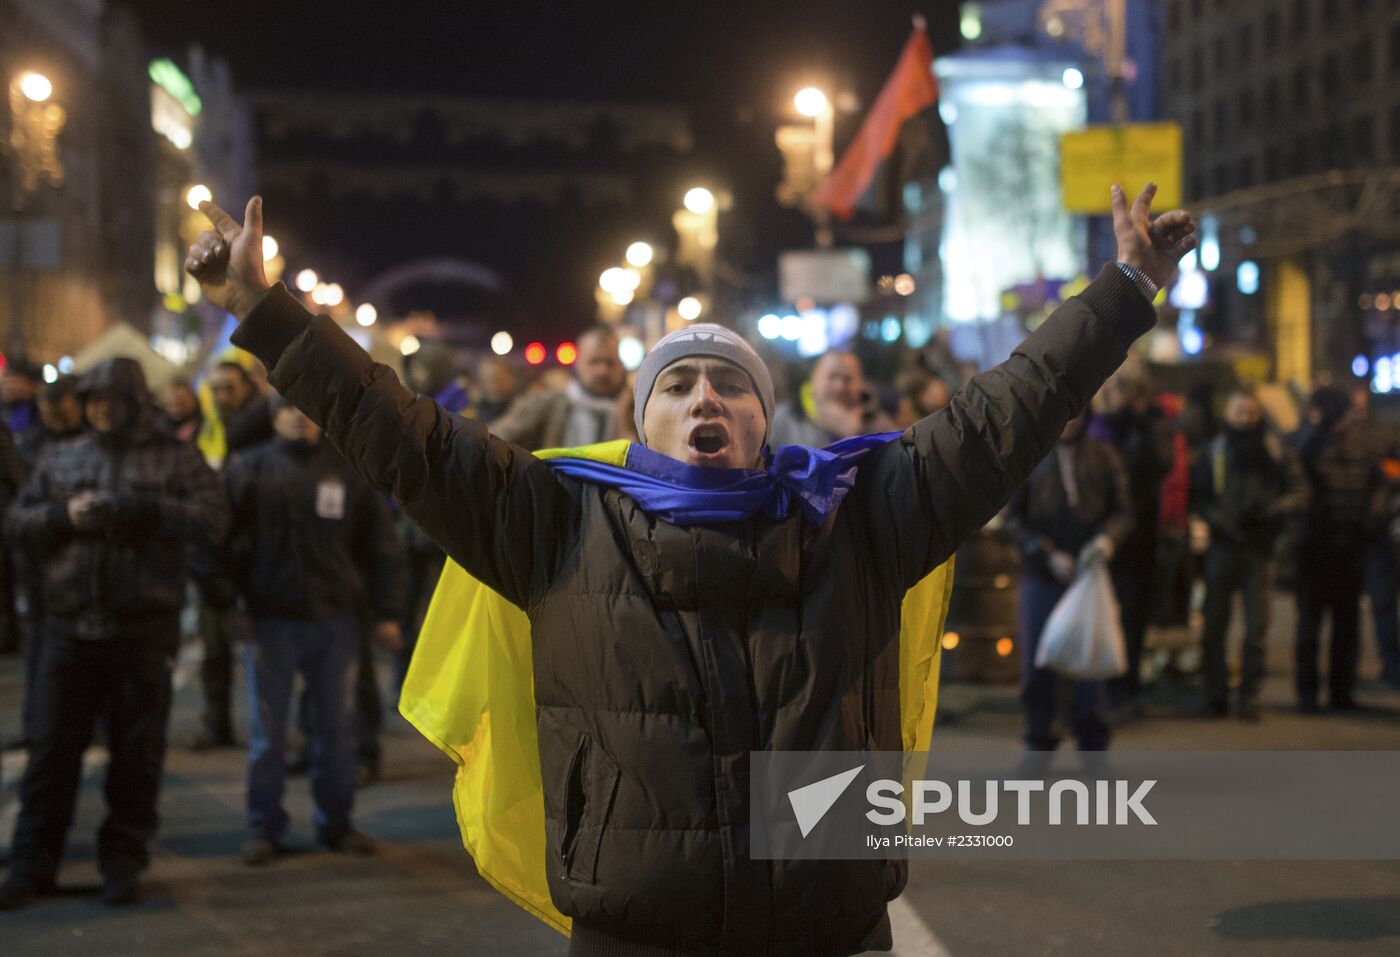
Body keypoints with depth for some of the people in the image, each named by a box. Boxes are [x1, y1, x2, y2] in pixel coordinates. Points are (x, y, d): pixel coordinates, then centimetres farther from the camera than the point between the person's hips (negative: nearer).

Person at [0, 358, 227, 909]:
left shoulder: (174, 459, 4)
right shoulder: (60, 460, 14)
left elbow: (212, 518, -10)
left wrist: (137, 509, -19)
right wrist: (63, 515, -8)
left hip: (143, 631, -2)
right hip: (69, 626, 2)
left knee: (137, 754, 5)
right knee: (51, 749, 4)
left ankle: (123, 861, 17)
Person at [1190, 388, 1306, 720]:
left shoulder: (1276, 452, 6)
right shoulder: (1213, 452, 7)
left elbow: (1299, 493, 4)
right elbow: (1198, 497, 4)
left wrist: (1272, 509, -15)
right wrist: (1220, 520, -15)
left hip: (1259, 547, -1)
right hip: (1223, 545, 1)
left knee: (1257, 625, -3)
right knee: (1214, 624, 1)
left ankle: (1250, 696, 5)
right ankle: (1216, 696, 10)